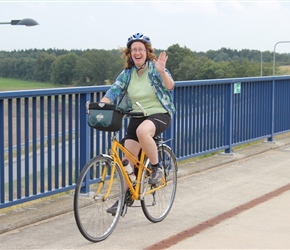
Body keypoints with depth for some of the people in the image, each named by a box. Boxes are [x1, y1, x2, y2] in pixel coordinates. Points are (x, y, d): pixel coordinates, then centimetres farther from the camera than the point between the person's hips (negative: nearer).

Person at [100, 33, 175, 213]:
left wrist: (162, 71, -43)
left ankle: (157, 168, -16)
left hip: (159, 114, -5)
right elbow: (113, 91, -2)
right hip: (137, 116, 5)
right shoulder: (128, 73, 4)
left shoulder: (154, 68, -9)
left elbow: (169, 86, -23)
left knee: (142, 131, -38)